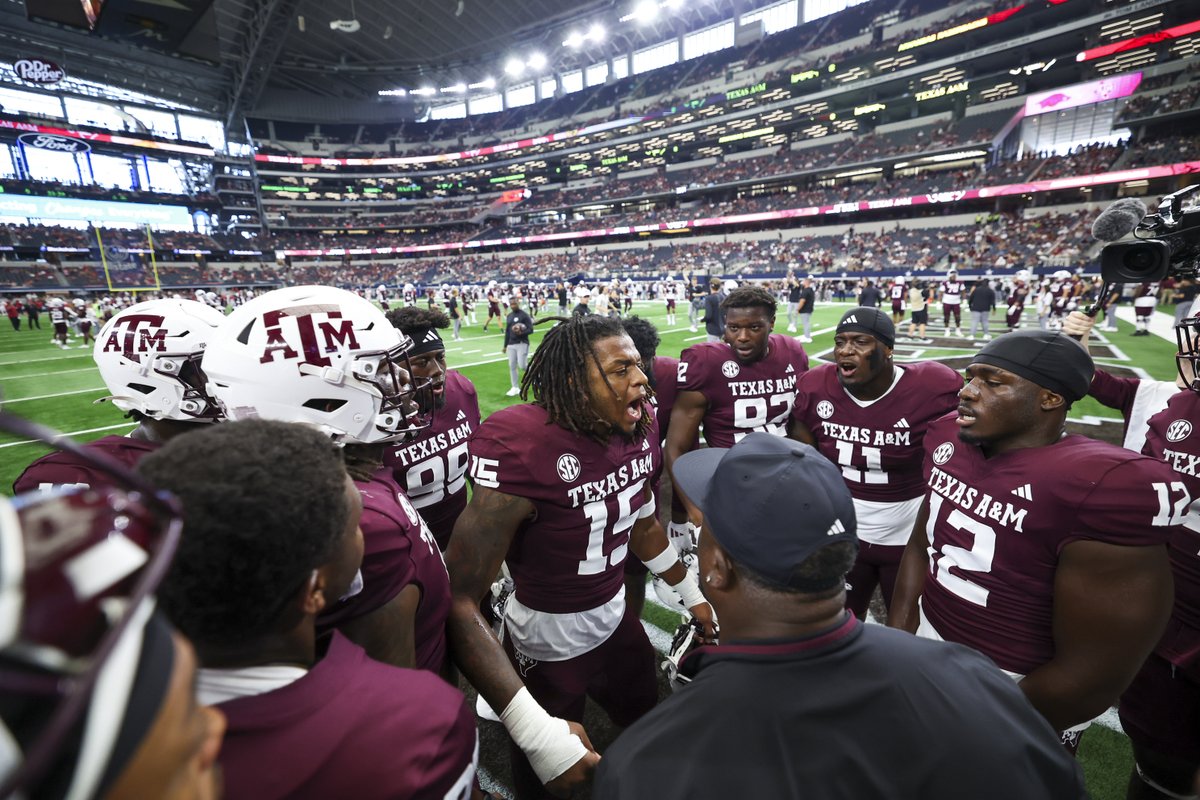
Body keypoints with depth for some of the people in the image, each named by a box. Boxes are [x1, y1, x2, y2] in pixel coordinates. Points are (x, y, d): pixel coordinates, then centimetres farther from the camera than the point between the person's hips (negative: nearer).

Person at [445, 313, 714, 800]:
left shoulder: (639, 428, -10)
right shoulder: (524, 447, -32)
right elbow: (460, 604, -30)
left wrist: (692, 596, 17)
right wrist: (535, 730, -34)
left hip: (616, 619, 6)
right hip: (547, 644, -6)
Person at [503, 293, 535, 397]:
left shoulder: (525, 315, -7)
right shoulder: (509, 316, 13)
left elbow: (531, 330, -11)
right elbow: (507, 331, 18)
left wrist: (521, 333, -28)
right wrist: (505, 346, 17)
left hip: (522, 344, -6)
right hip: (511, 345, 6)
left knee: (522, 366, -13)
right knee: (512, 366, 4)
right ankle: (515, 387, 13)